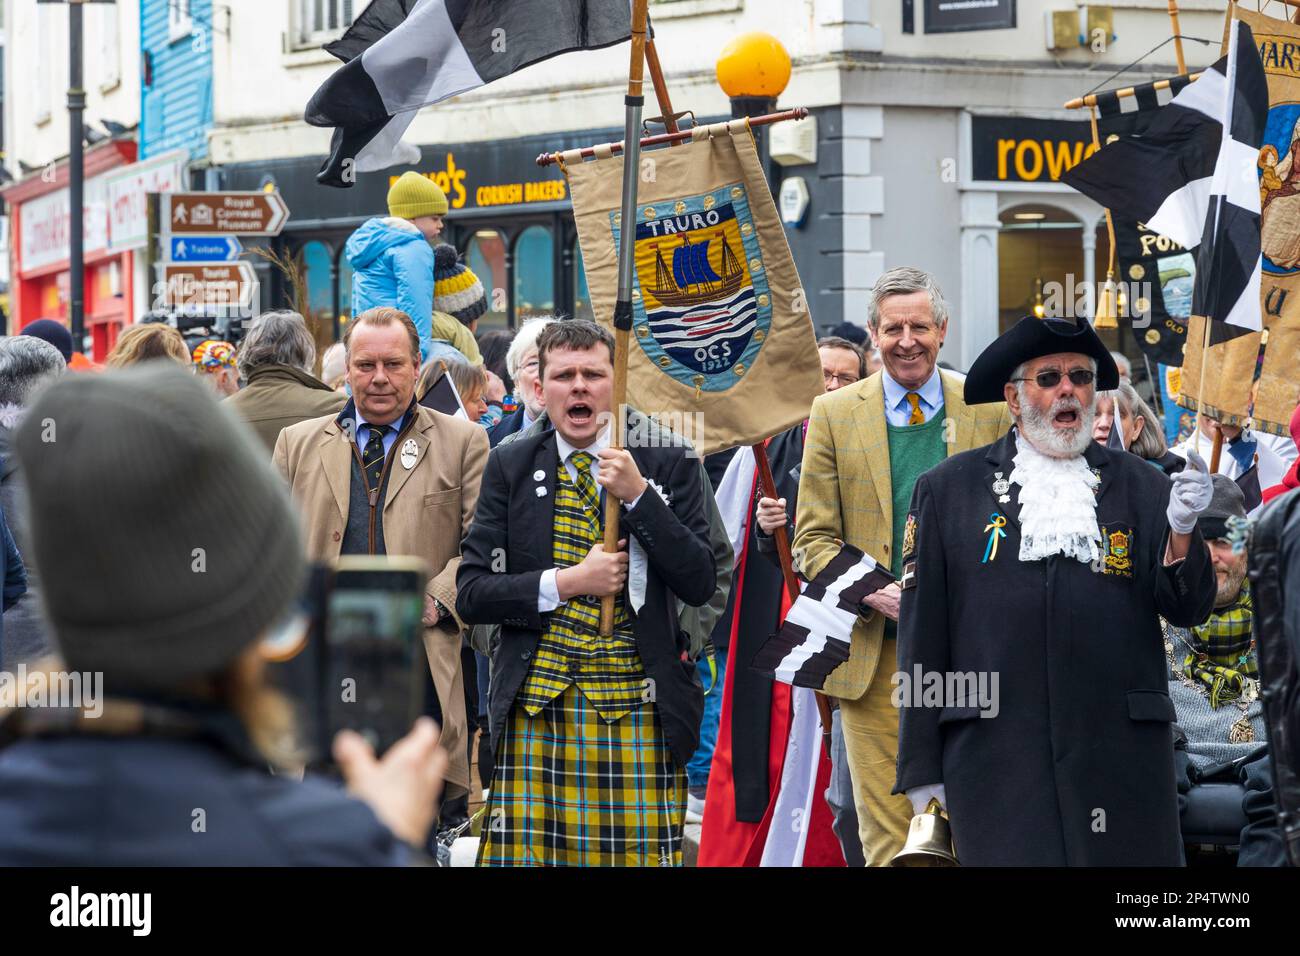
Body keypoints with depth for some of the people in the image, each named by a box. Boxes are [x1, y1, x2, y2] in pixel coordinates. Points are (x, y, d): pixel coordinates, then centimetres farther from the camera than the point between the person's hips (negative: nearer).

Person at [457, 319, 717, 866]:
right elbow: (471, 592, 5)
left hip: (637, 715, -1)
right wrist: (566, 583, -9)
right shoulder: (510, 467, 9)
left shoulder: (667, 465, 6)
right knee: (524, 852, -6)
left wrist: (636, 494, -10)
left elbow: (699, 584, -2)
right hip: (535, 710, 1)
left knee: (640, 854, -6)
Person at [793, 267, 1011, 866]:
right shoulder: (834, 414, 6)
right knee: (886, 838, -2)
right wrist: (875, 595, -12)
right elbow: (814, 540, 5)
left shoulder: (989, 411, 7)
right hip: (873, 650, 0)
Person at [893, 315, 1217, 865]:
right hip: (993, 754, -1)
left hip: (1121, 755, 1)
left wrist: (1181, 531, -14)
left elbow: (1188, 611, 6)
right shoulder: (947, 489, 8)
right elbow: (922, 631, 6)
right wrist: (921, 768, 2)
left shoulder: (1140, 487, 11)